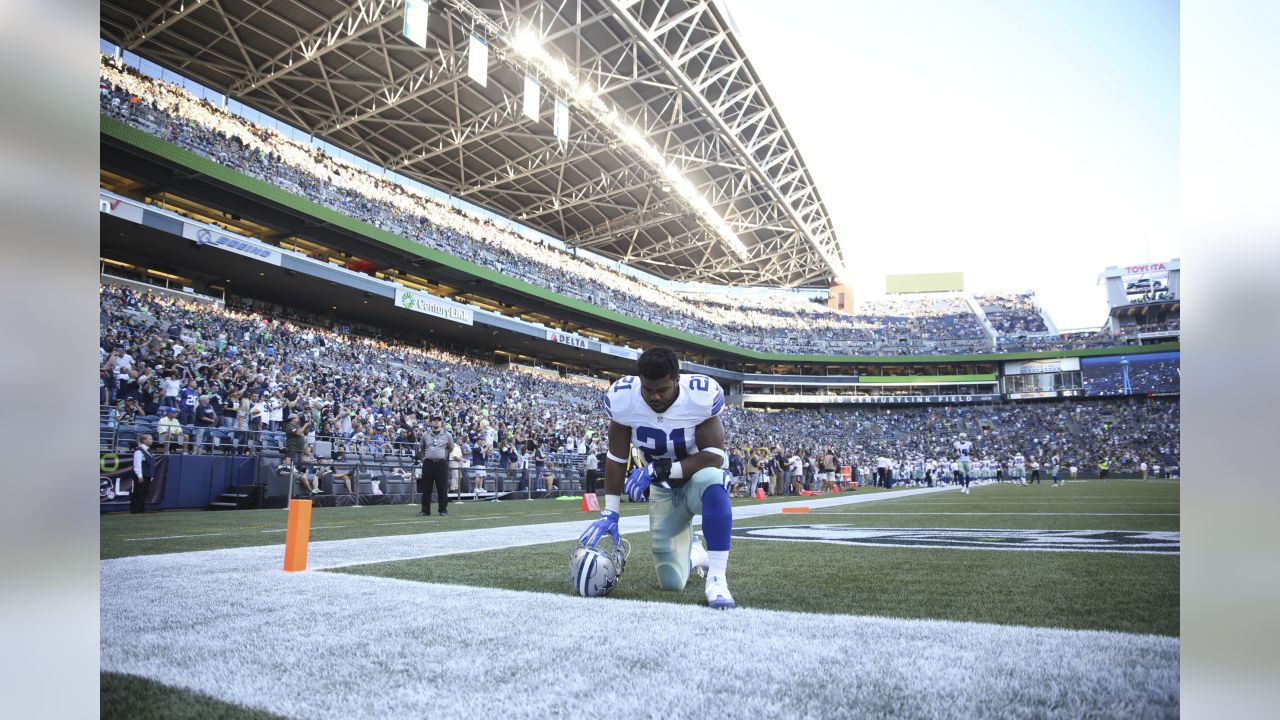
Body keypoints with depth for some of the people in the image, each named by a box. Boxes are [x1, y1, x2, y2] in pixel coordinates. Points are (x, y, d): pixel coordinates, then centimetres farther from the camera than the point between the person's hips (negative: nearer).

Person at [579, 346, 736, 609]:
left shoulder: (702, 396, -28)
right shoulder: (622, 398, -20)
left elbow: (714, 457, -25)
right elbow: (616, 458, -8)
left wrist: (657, 469, -32)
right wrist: (609, 513, -10)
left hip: (700, 477, -3)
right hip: (663, 489, 3)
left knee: (710, 479, -42)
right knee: (671, 582, -1)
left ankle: (717, 578, -31)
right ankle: (693, 552, 35)